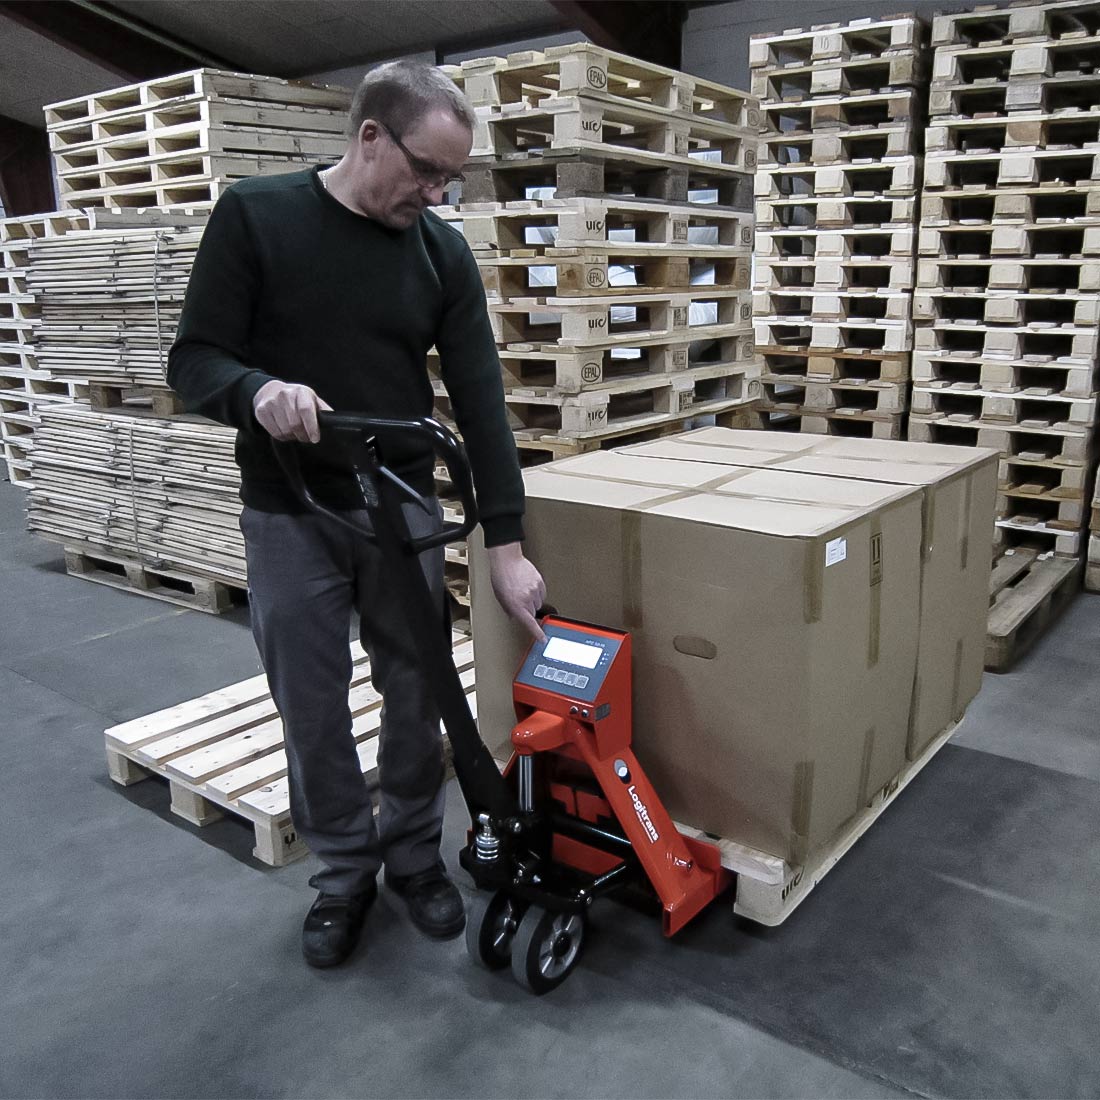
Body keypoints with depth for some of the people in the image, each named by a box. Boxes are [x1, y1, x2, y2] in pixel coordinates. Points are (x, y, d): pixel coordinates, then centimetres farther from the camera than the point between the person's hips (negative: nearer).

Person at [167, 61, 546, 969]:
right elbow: (193, 362, -8)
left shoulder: (444, 251, -1)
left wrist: (506, 544, -9)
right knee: (312, 711, 7)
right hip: (288, 519, -2)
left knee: (417, 698, 9)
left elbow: (480, 400, -4)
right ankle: (345, 871, 28)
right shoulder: (255, 215, -8)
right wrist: (257, 390, -33)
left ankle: (416, 855, 31)